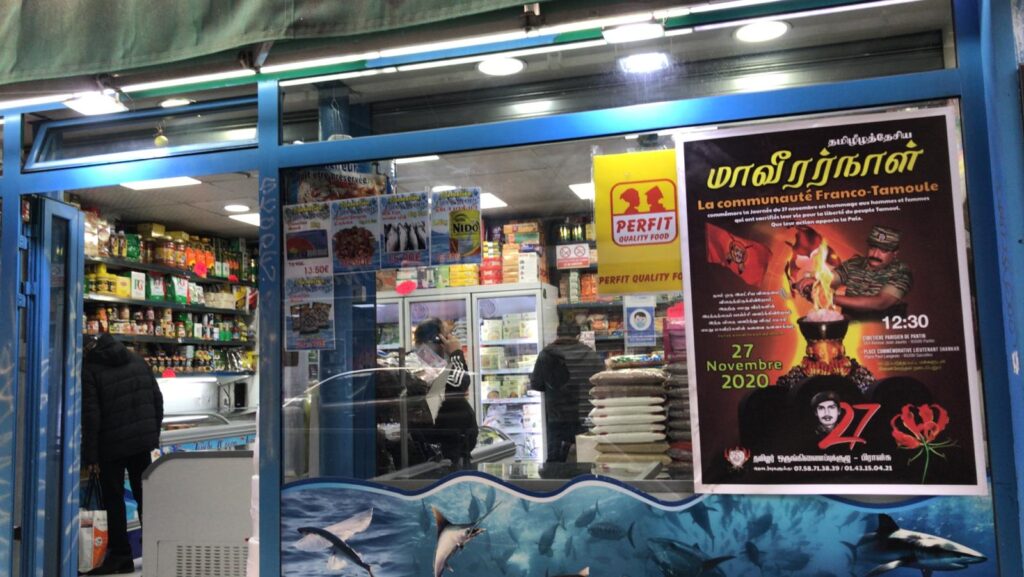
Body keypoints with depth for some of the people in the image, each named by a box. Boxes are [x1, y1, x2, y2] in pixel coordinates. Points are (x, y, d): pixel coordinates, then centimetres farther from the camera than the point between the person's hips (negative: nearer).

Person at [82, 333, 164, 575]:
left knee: (114, 499, 4)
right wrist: (154, 433, 16)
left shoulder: (89, 369, -10)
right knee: (144, 495, 14)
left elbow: (90, 416, -14)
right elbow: (157, 399, 9)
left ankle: (120, 555, 7)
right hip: (143, 441, 6)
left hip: (111, 445, -5)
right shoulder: (137, 361, 8)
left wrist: (90, 455, -10)